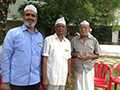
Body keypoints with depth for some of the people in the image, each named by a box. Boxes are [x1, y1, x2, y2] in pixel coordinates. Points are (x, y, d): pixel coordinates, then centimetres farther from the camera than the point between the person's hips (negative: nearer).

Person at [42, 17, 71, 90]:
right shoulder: (48, 40, -5)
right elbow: (44, 59, -8)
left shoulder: (68, 42, 8)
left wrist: (69, 76, 9)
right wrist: (44, 78, -12)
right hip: (51, 79, -4)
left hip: (63, 79, 4)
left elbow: (69, 60, 12)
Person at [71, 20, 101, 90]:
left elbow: (97, 55, 4)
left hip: (89, 68, 0)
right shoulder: (74, 40, 1)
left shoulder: (94, 40, 0)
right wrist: (76, 55, -15)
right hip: (78, 68, 1)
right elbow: (70, 53, 6)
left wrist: (90, 56, -16)